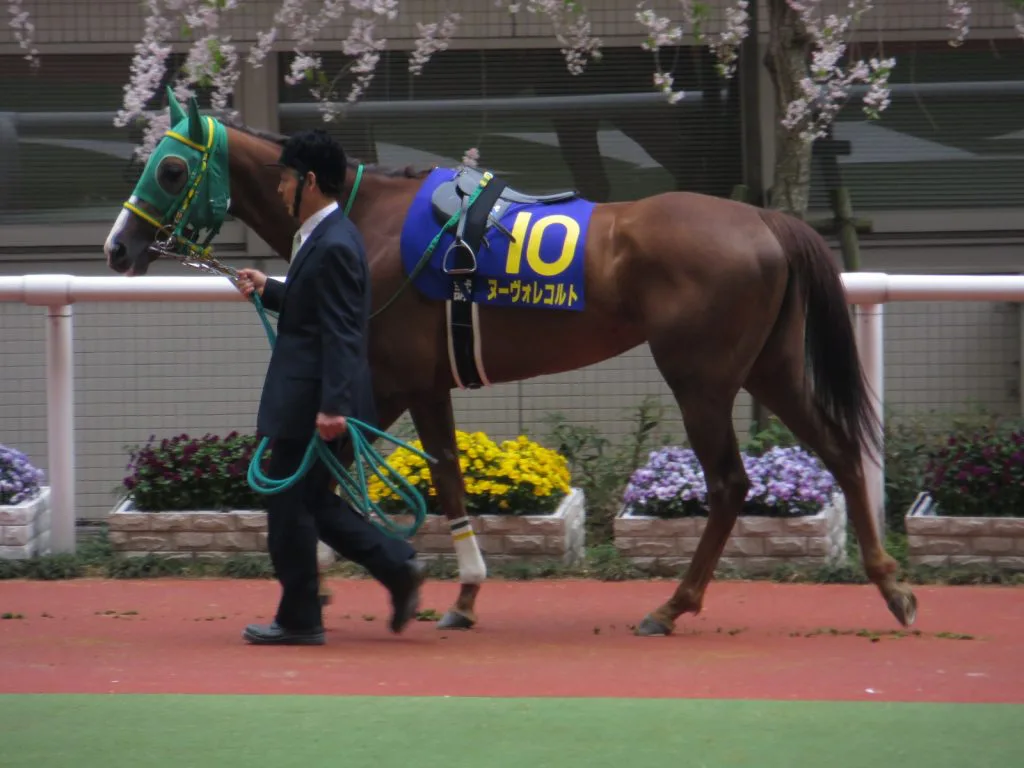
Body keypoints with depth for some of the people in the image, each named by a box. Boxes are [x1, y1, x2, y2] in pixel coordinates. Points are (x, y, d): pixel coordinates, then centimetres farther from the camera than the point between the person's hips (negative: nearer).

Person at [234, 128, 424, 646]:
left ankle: (299, 620, 10)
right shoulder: (323, 237, 12)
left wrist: (332, 406, -27)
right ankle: (398, 568, 15)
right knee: (313, 504, 17)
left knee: (291, 509, 0)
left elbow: (339, 332, -23)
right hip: (309, 401, 10)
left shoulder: (332, 247, -19)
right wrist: (269, 291, 16)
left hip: (309, 405, -10)